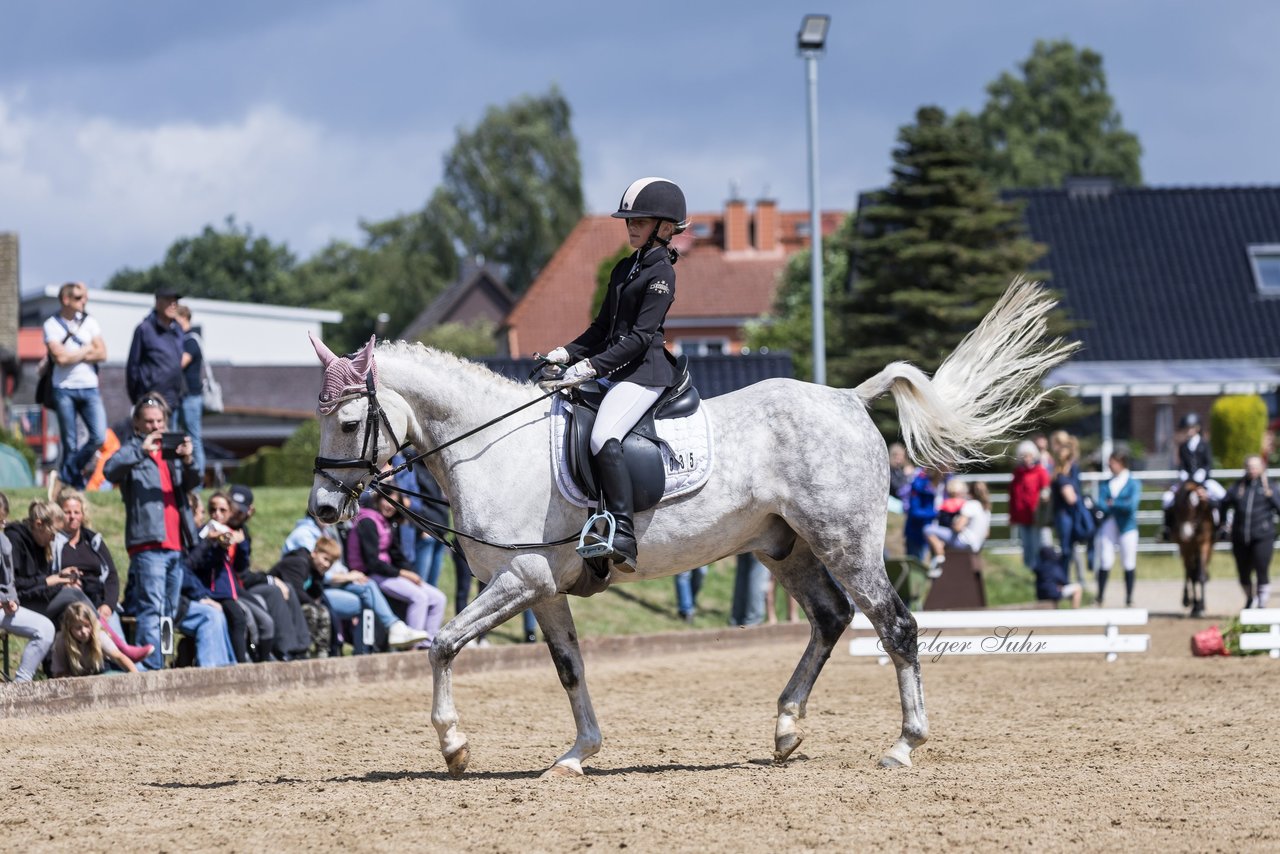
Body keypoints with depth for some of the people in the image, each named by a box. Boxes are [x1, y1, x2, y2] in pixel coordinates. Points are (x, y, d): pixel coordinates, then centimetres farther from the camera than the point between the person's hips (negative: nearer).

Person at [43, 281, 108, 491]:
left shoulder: (89, 322, 8)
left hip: (89, 388, 3)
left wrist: (73, 356, -8)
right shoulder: (52, 325, -2)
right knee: (70, 443, 1)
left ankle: (70, 471, 9)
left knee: (99, 436, -10)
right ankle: (74, 482, 11)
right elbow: (60, 357, -13)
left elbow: (102, 354, 1)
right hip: (64, 389, -3)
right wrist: (87, 350, -2)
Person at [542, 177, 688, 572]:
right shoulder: (624, 269, 19)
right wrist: (568, 353, 8)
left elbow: (640, 336, -16)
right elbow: (603, 327, 23)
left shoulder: (660, 273, -8)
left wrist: (592, 366, -21)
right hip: (612, 371, 10)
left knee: (603, 438, -30)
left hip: (645, 372, -10)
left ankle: (624, 537, -33)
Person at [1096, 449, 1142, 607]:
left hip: (1127, 527, -3)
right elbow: (1101, 504, -5)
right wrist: (1121, 506, -20)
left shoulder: (1133, 483, -3)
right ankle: (1100, 599, 8)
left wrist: (1113, 504, -10)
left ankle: (1129, 600, 13)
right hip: (1108, 527, 3)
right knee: (1105, 563, 1)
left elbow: (1132, 505, -16)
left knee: (1129, 564, 4)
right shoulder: (1106, 484, 7)